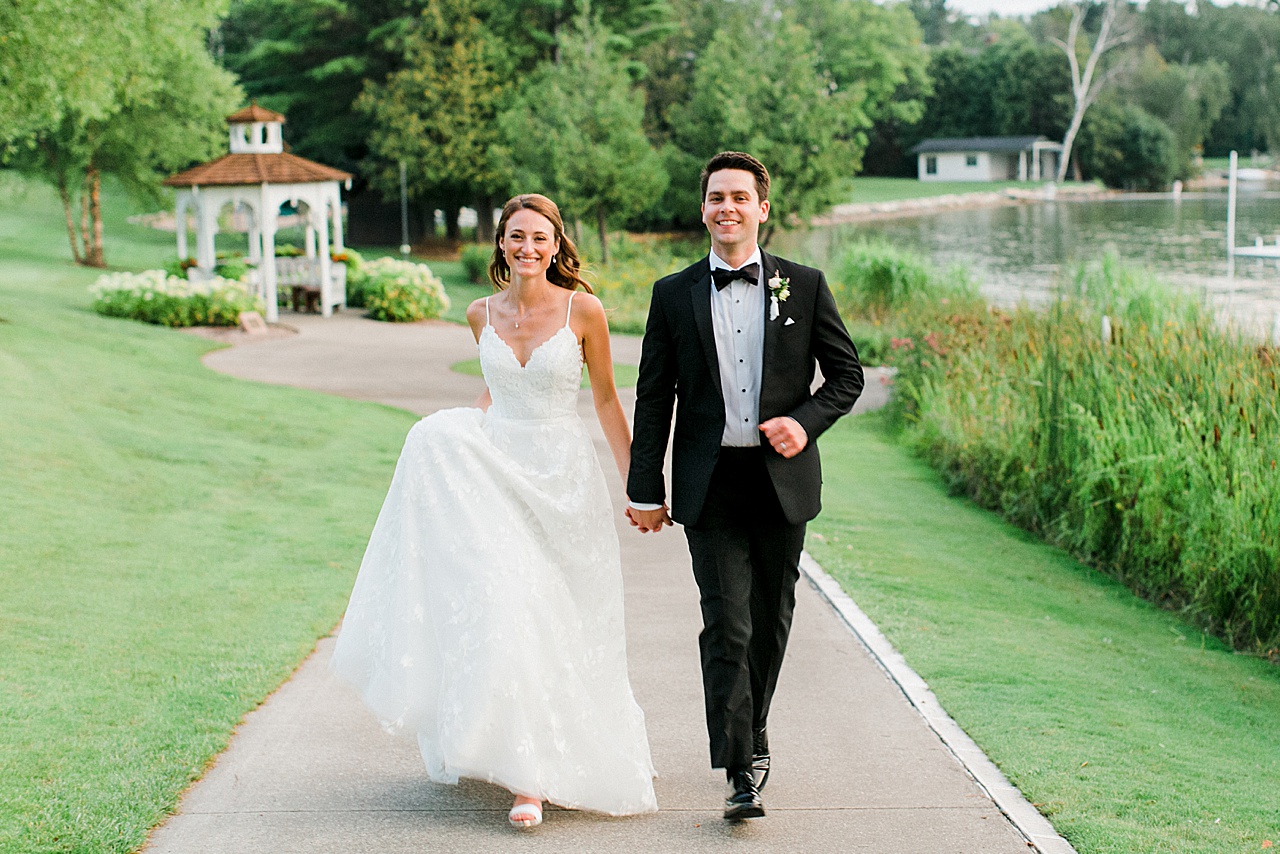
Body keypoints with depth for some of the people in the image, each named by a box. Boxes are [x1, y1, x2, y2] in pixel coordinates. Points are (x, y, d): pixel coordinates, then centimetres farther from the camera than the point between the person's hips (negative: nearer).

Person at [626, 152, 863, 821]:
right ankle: (742, 771, -8)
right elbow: (653, 400, 6)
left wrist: (806, 421, -11)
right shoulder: (673, 294, 5)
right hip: (710, 484, -1)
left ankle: (752, 731, 34)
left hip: (783, 480, 1)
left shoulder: (804, 285, 4)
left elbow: (847, 374, 8)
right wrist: (645, 490, 2)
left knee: (770, 619, 12)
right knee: (726, 625, -9)